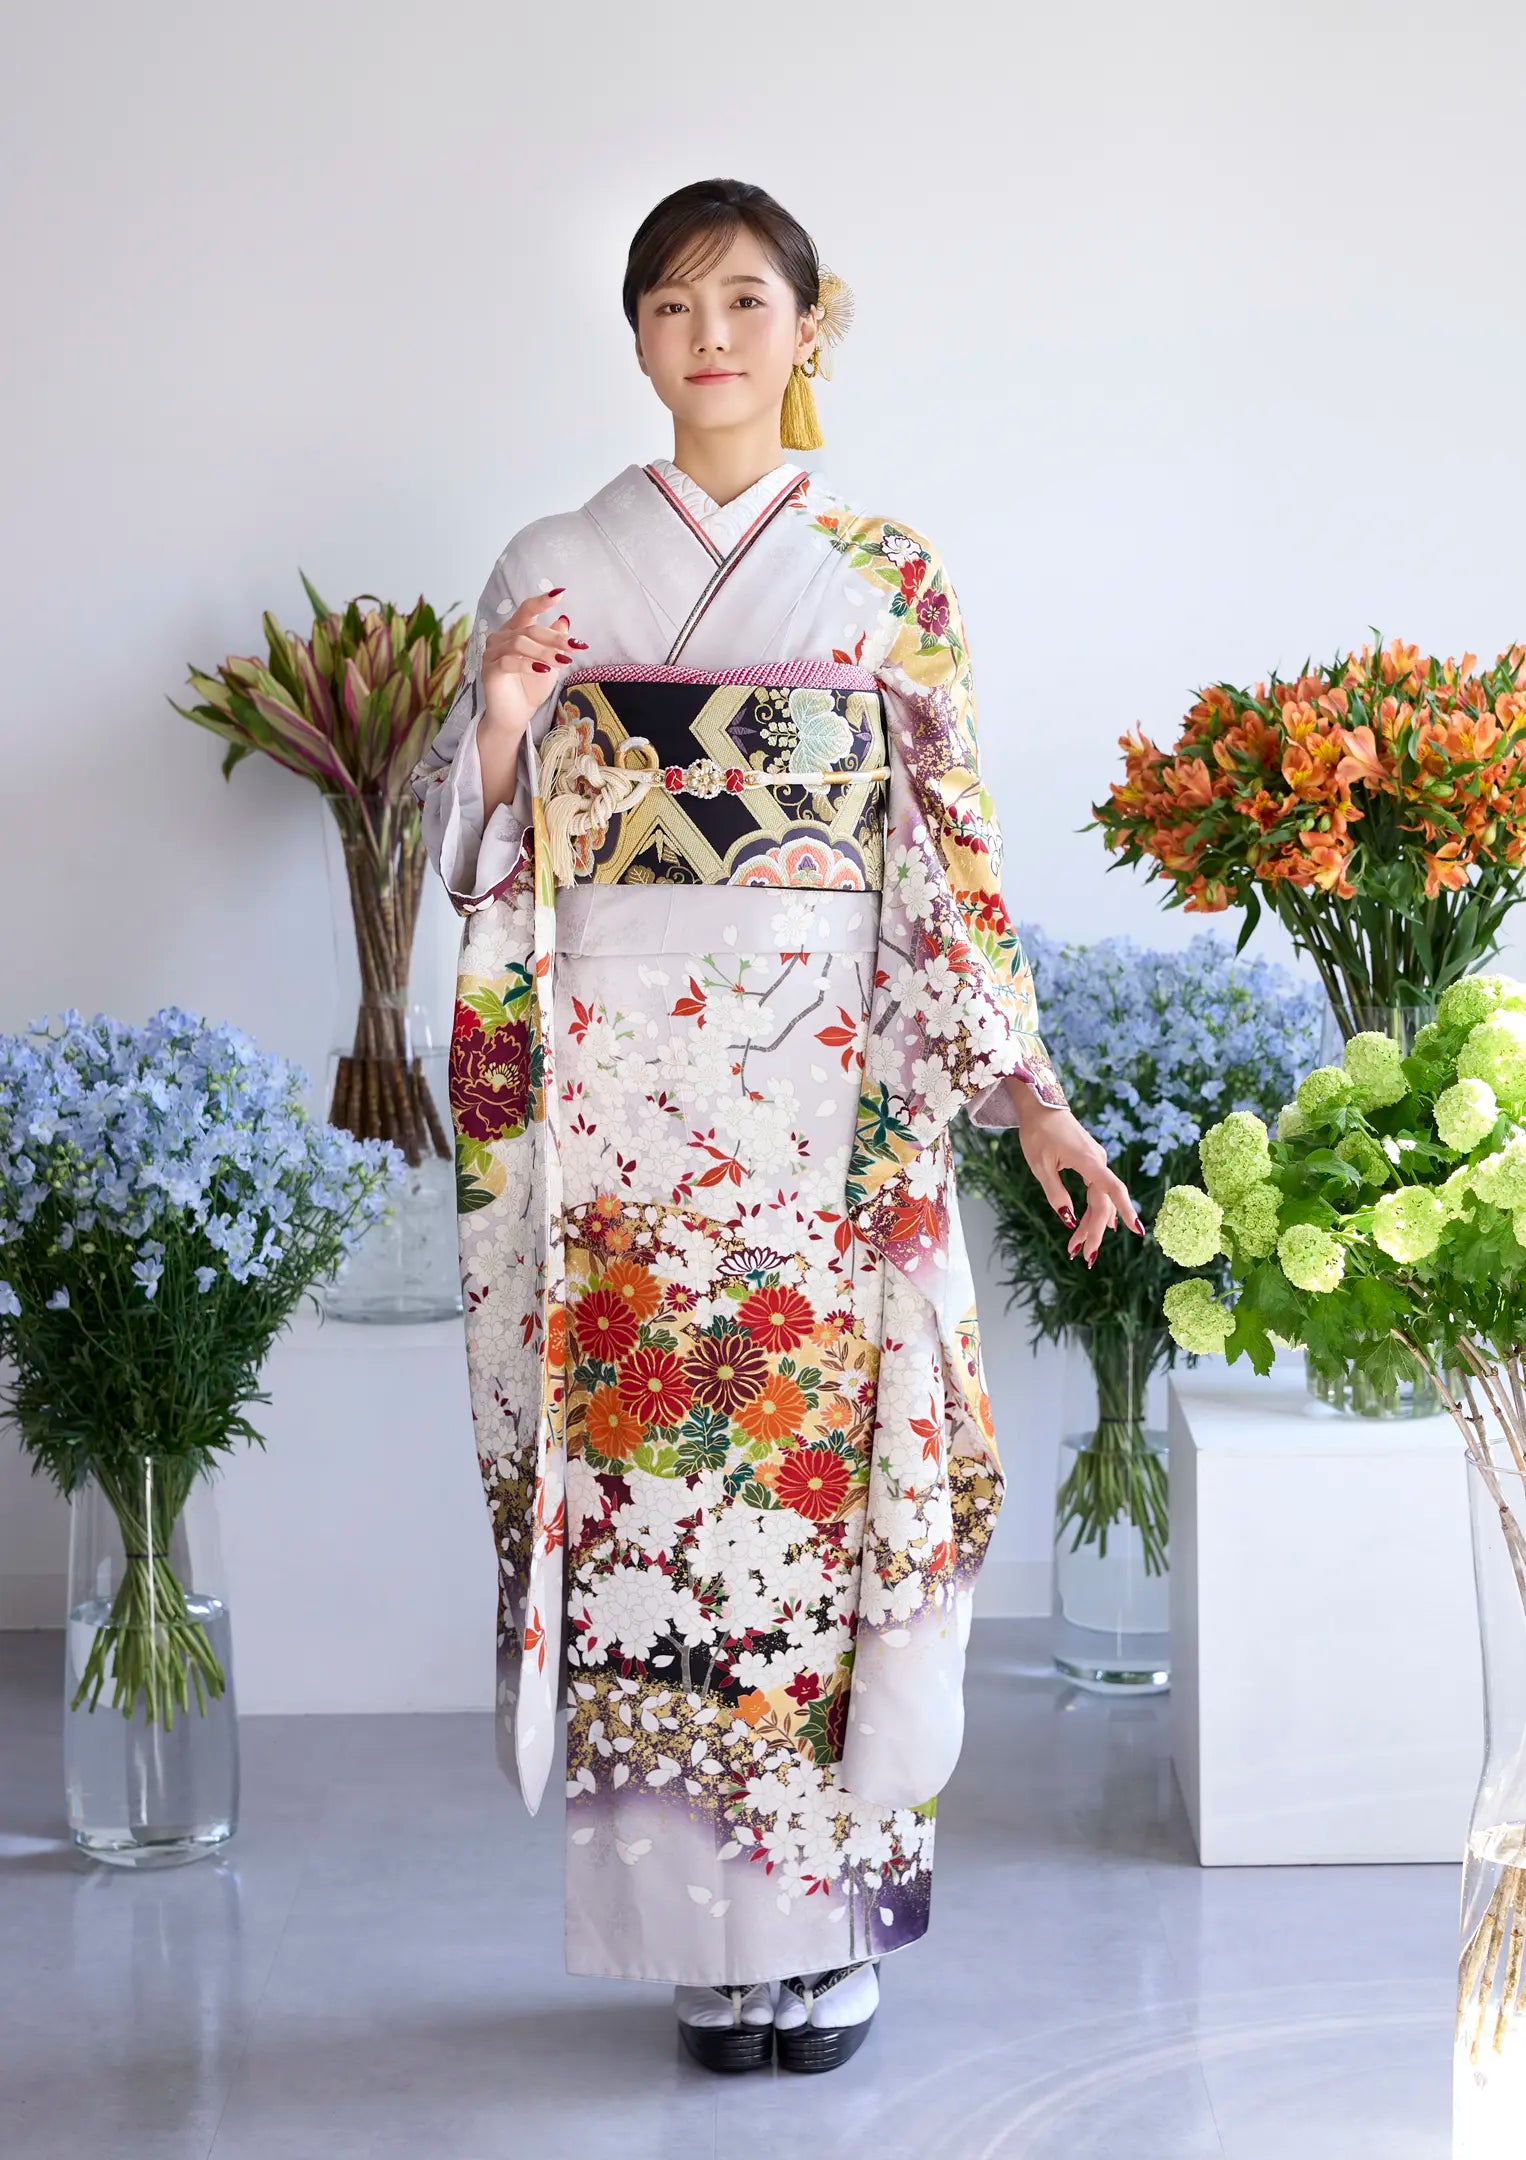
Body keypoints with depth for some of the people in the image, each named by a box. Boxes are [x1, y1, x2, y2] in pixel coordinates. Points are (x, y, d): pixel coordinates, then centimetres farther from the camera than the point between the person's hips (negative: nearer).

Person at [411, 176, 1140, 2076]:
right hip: (617, 1098, 1)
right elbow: (484, 857, 9)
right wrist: (498, 724, -11)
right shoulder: (553, 569, 9)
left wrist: (1027, 1089, -3)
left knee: (821, 1477, -1)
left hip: (828, 1105, -1)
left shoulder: (891, 580, 7)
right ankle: (701, 1933, 12)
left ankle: (824, 1931, 12)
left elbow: (953, 853, 5)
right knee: (640, 1487, 0)